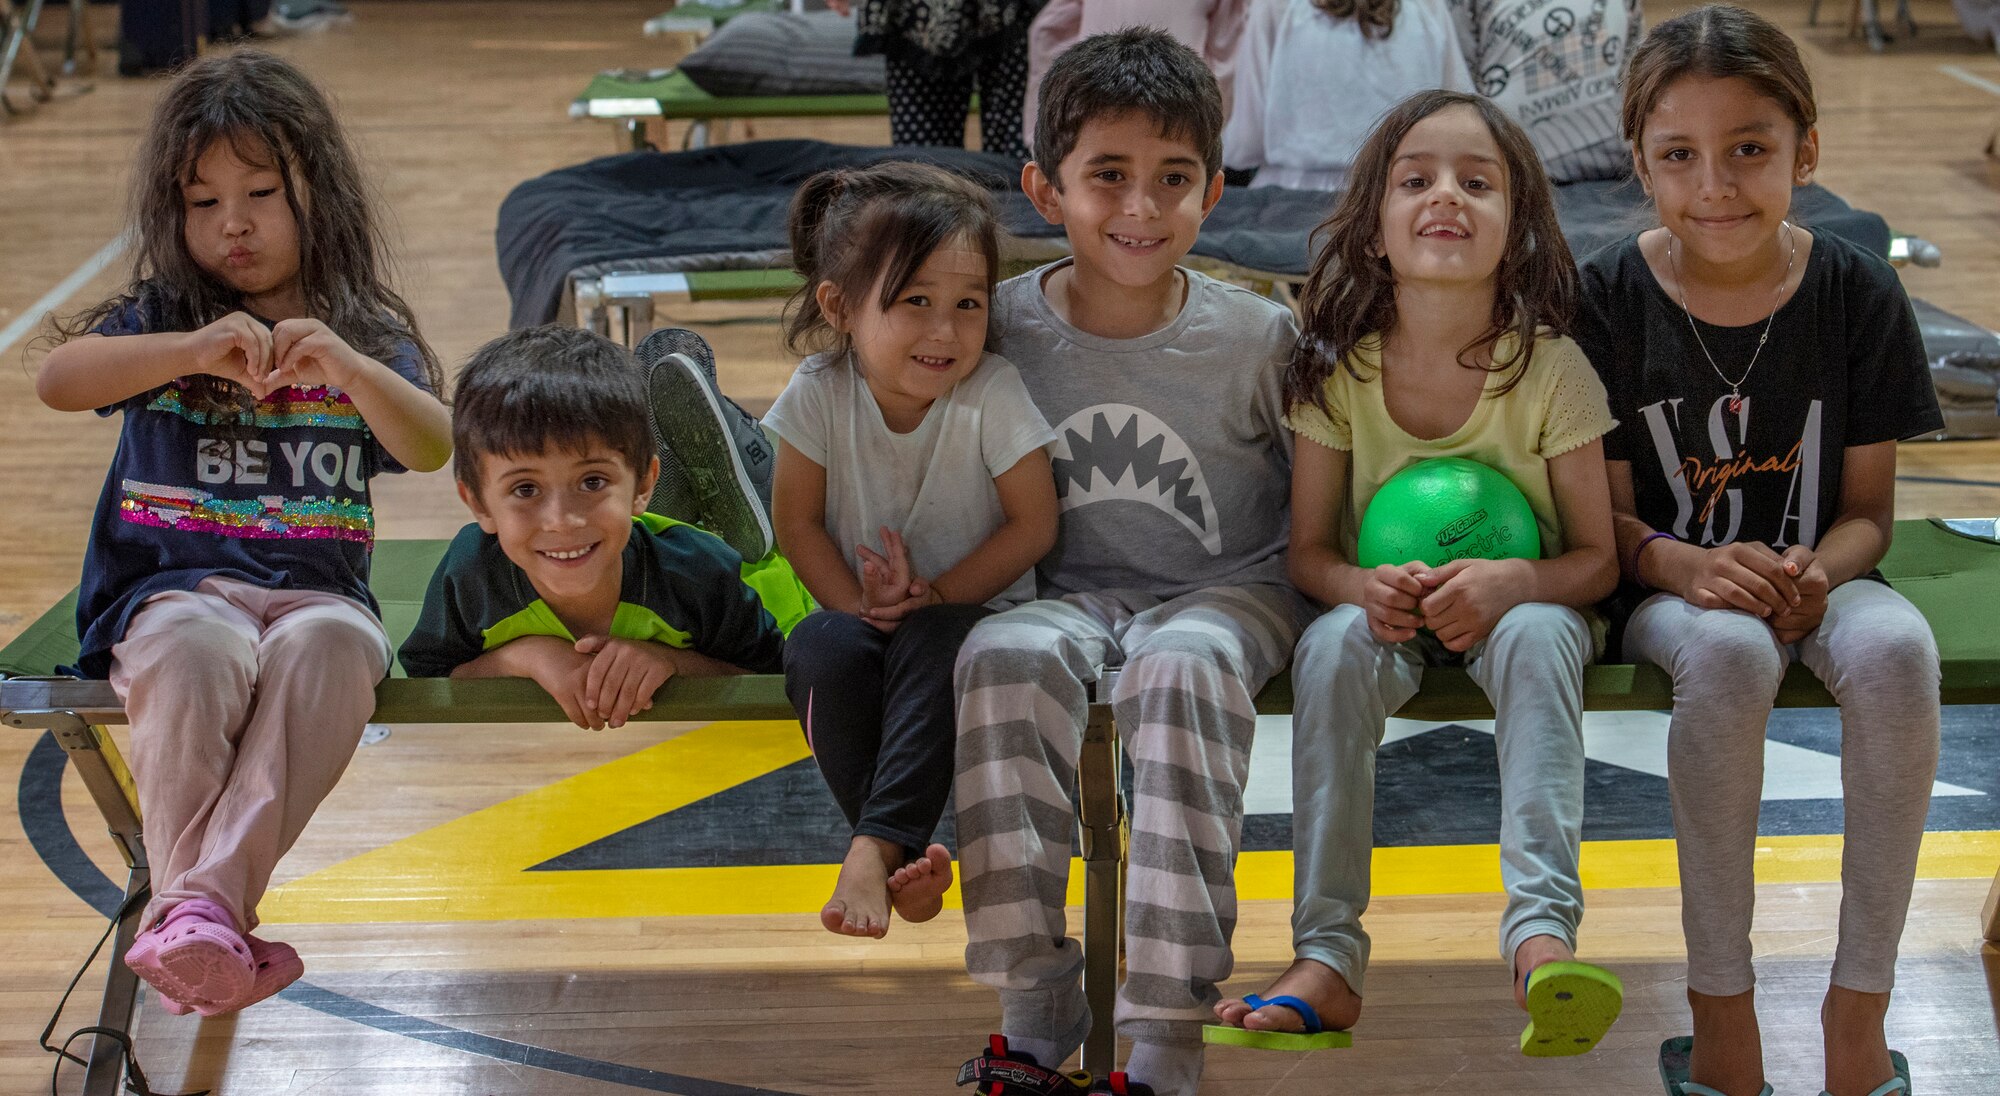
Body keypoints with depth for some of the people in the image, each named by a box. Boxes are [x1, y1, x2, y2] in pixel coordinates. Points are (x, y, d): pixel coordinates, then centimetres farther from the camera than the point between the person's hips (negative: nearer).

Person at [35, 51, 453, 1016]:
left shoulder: (368, 337, 14)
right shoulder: (160, 319, 12)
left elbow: (431, 450, -5)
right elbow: (58, 380, -8)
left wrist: (351, 371, -25)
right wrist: (192, 350, -24)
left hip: (318, 590, 1)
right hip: (175, 587, 0)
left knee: (330, 646, -36)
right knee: (194, 650, -37)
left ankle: (208, 898, -44)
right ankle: (190, 910, -42)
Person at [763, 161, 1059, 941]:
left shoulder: (993, 395, -14)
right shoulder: (820, 393, -10)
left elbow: (1033, 524, -11)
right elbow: (798, 524, -4)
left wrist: (936, 597, -18)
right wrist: (857, 604, -18)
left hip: (972, 608, -2)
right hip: (861, 613, 2)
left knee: (935, 644, -36)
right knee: (822, 651, -31)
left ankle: (877, 848, -36)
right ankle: (910, 856, -23)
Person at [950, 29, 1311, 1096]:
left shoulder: (1259, 339, -6)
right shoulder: (1003, 326, -2)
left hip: (1225, 592, -2)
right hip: (1067, 594, 2)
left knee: (1180, 668, -36)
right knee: (1006, 654, -32)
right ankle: (1035, 994, -25)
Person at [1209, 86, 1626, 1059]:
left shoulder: (1551, 368, -14)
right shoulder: (1339, 369, -9)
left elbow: (1597, 558, -10)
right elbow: (1308, 550, -3)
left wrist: (1509, 583, -32)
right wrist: (1361, 586, -27)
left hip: (1514, 606, -1)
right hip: (1387, 609, 1)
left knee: (1537, 633, -35)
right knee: (1334, 643, -31)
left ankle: (1540, 929, -43)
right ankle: (1329, 958, -31)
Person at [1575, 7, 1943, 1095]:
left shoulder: (1855, 291, -3)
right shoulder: (1608, 297, -6)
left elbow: (1867, 508, 1)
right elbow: (1608, 514, -3)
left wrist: (1818, 571, -22)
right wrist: (1682, 563, -25)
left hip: (1815, 575, 1)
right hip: (1669, 584, -1)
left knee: (1893, 649, -34)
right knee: (1729, 654, -37)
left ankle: (1859, 1005, -20)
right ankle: (1721, 1006, -23)